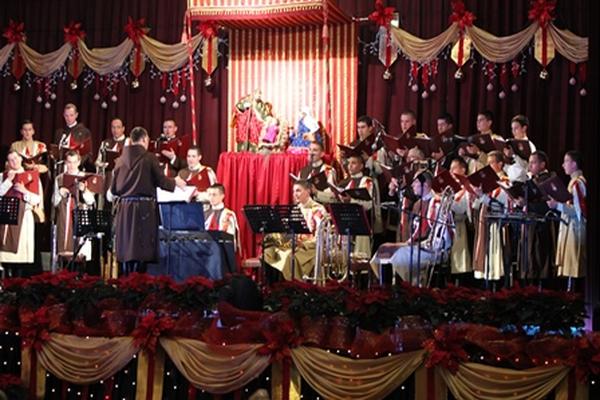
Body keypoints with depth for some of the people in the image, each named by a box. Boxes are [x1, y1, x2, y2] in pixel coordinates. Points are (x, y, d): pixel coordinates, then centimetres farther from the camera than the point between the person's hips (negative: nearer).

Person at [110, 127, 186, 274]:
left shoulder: (121, 159, 7)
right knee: (141, 249, 1)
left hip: (124, 208, 4)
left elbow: (113, 189, 10)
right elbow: (161, 181, -5)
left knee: (127, 248, 10)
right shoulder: (149, 157, -5)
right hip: (144, 207, -4)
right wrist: (175, 181, 15)